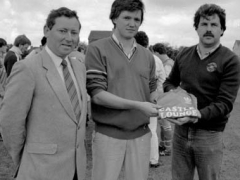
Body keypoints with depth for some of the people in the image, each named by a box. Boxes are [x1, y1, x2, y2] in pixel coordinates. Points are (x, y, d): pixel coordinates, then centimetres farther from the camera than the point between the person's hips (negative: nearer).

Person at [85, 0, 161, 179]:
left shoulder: (147, 55, 9)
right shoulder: (97, 49, -6)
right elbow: (97, 94, -13)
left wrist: (159, 105, -5)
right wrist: (137, 105, -20)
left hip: (141, 134, 4)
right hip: (108, 134, -4)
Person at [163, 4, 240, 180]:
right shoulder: (184, 54, 5)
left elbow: (225, 103, -15)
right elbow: (169, 82, 19)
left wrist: (197, 116, -30)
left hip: (209, 135, -3)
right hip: (181, 130, 4)